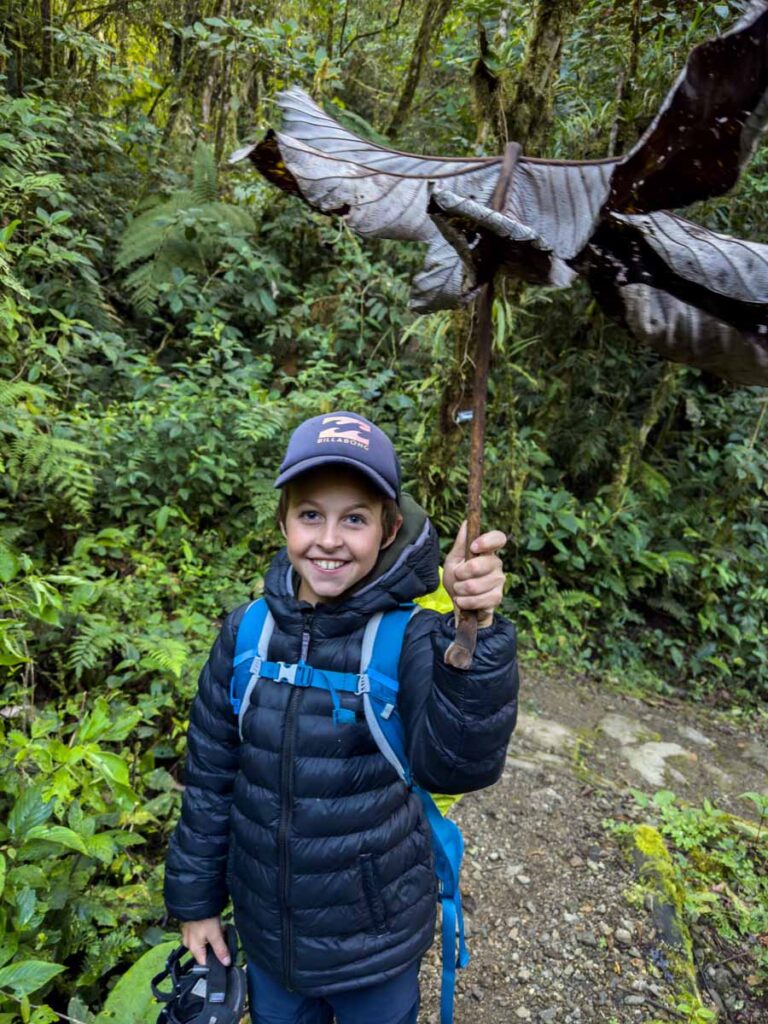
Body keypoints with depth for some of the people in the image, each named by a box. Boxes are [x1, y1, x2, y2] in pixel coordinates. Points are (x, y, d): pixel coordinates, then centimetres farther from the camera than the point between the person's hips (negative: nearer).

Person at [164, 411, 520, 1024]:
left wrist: (474, 631, -51)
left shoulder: (409, 633, -21)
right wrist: (196, 899, 5)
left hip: (374, 941, -2)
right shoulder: (248, 632, -12)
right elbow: (211, 774, -2)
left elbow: (455, 762, -36)